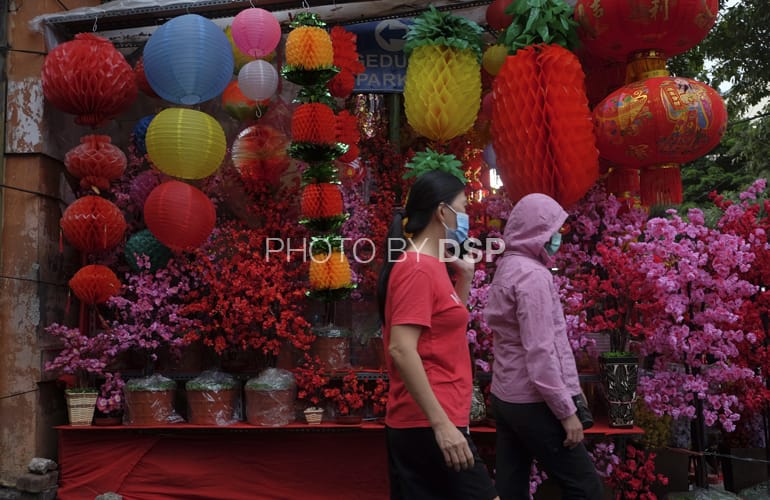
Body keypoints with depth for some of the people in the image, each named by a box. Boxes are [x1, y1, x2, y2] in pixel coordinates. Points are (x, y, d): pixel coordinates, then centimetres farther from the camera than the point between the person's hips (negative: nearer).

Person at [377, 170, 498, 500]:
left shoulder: (428, 265, 13)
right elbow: (401, 349, -22)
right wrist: (442, 424, -24)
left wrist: (464, 276, 13)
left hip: (415, 424, 9)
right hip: (429, 427, -9)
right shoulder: (418, 268, -14)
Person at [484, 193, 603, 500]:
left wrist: (569, 387, 17)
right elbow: (540, 351, -21)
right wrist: (566, 410, -16)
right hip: (532, 403, -9)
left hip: (505, 397, 9)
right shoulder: (533, 275, -16)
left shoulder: (508, 267, 12)